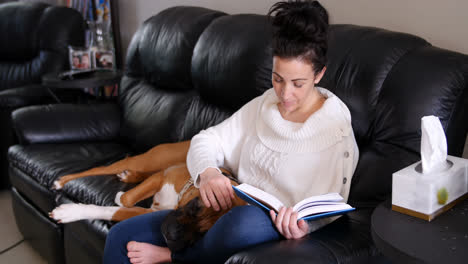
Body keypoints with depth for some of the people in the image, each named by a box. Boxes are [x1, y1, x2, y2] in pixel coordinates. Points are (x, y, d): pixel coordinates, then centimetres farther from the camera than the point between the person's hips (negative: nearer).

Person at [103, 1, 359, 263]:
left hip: (275, 232, -5)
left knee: (246, 221, -43)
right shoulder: (262, 106, 8)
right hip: (228, 211, 5)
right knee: (122, 236, -8)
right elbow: (207, 140, 6)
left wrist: (303, 225, -30)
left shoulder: (337, 133, -9)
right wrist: (206, 172, -18)